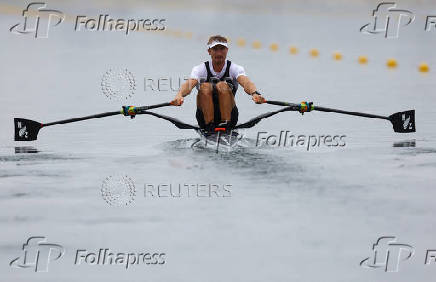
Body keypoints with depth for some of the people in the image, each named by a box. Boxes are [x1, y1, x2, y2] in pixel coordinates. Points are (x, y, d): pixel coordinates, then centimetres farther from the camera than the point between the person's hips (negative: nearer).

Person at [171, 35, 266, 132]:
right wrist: (179, 95, -47)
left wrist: (254, 93, -48)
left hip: (229, 115, 0)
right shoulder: (200, 69, -2)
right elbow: (189, 84, -22)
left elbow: (245, 82, -23)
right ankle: (209, 125, -29)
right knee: (205, 87, -26)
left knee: (222, 86, -26)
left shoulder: (234, 68, -1)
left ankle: (226, 124, -31)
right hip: (205, 116, 0)